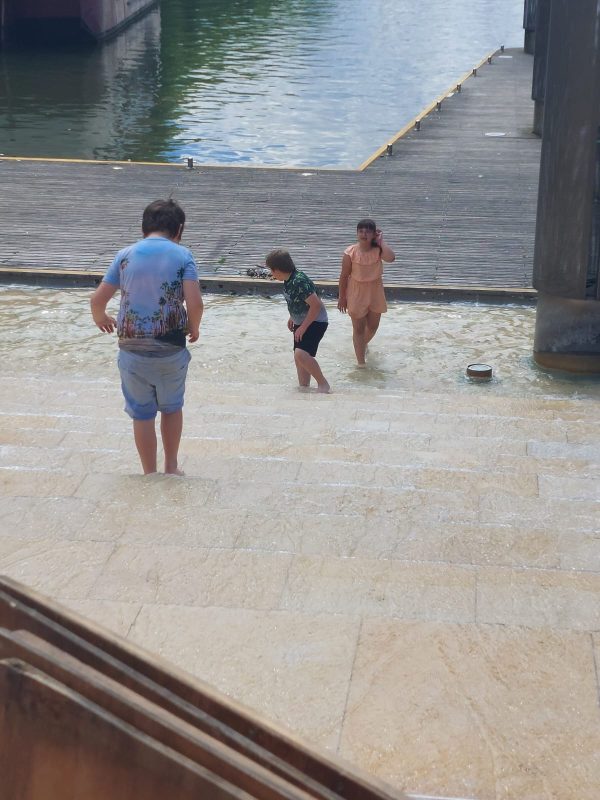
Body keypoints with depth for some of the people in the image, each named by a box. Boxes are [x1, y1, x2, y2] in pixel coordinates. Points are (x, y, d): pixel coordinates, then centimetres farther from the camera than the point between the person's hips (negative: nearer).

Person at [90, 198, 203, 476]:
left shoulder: (125, 255, 0)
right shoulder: (182, 255, -5)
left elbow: (97, 300, -1)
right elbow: (194, 303, -16)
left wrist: (100, 318, 21)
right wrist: (193, 328, 5)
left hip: (133, 349, 1)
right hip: (172, 349, 0)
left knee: (142, 414, 13)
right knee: (172, 407, 21)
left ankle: (150, 475, 21)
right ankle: (171, 468, 32)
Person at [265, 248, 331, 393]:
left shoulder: (299, 282, -27)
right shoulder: (288, 281, 1)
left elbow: (316, 305, -29)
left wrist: (303, 327, -24)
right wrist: (292, 318, 17)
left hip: (315, 322, -10)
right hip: (301, 322, 10)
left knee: (301, 354, -25)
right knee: (299, 357, 12)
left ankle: (323, 384, -14)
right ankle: (304, 388, 21)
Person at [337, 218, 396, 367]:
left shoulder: (378, 250, -12)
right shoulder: (350, 253, -16)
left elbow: (391, 258, -34)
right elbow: (344, 276, -8)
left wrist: (381, 242, -23)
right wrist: (342, 297, -4)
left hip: (375, 293, 3)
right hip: (356, 294, -3)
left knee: (373, 326, 19)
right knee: (359, 329, 5)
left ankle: (363, 344, 52)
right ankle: (361, 361, 14)